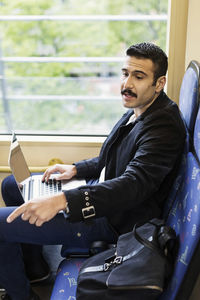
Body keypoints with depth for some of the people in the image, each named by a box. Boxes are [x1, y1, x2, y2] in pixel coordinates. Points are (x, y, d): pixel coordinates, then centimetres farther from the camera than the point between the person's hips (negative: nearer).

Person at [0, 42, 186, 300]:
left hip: (112, 221, -10)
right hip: (101, 186, 10)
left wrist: (62, 200, -45)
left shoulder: (164, 126, -24)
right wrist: (76, 169, 3)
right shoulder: (138, 109, 6)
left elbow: (134, 185, -36)